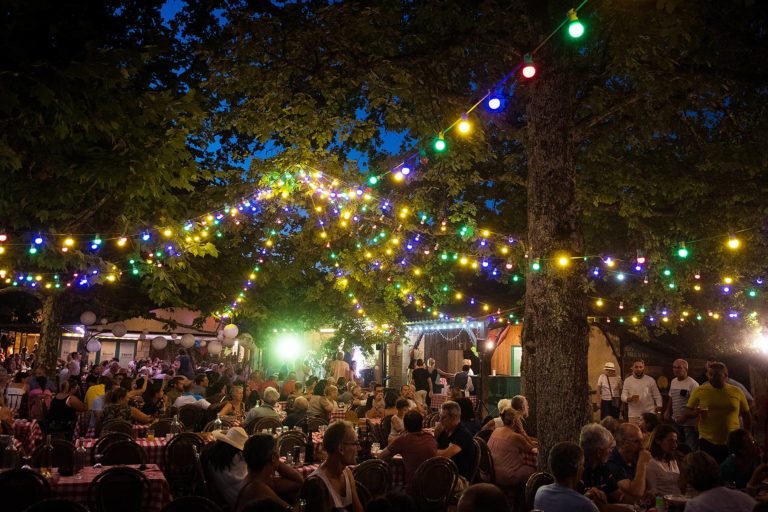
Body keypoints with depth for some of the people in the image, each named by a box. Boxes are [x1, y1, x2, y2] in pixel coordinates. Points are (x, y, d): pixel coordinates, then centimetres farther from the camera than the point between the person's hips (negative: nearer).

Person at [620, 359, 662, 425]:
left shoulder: (650, 380, 5)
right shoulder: (628, 381, 3)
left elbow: (657, 396, 7)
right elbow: (623, 397, 0)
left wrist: (658, 408, -3)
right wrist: (630, 399, -21)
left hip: (649, 414, 0)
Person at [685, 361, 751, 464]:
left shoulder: (737, 392, 4)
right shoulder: (699, 391, -1)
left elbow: (746, 416, 15)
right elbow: (687, 413, 2)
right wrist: (696, 413, -19)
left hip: (732, 444, 2)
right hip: (707, 443, -1)